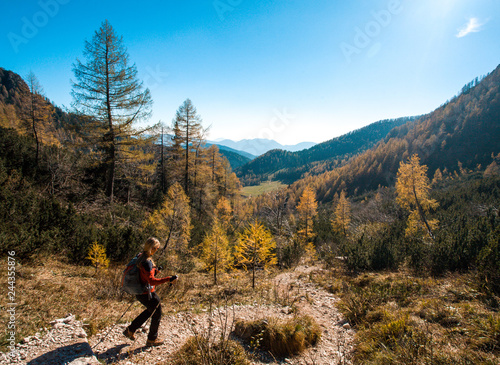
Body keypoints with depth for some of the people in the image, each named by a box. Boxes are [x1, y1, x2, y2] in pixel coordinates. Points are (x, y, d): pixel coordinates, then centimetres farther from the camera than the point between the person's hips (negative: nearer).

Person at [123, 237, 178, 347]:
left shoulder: (140, 256, 3)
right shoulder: (147, 262, -27)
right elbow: (151, 280, -31)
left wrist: (155, 270, 4)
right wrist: (168, 279, -34)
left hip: (140, 292, 10)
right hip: (147, 293, -10)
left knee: (151, 310, 30)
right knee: (157, 314, 10)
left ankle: (130, 330, 37)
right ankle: (152, 340, 26)